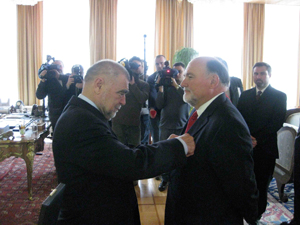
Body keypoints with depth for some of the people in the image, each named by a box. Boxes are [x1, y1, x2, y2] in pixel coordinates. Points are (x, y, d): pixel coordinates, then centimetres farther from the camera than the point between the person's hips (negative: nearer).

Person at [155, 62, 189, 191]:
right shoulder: (166, 86, 8)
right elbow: (159, 105, -2)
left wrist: (176, 85, -17)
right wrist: (161, 87, -9)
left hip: (182, 127, -1)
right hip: (166, 126, 1)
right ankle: (165, 179, 17)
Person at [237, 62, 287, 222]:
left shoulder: (279, 96, 2)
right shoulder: (245, 95, 13)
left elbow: (277, 123, -7)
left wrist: (257, 139, -14)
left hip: (265, 149, -2)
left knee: (261, 185, 6)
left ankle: (256, 217, 20)